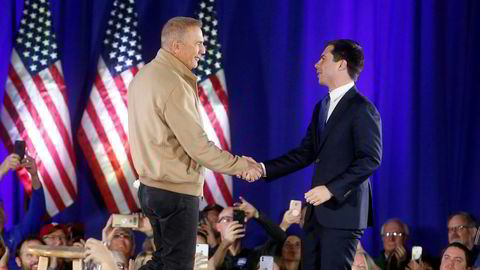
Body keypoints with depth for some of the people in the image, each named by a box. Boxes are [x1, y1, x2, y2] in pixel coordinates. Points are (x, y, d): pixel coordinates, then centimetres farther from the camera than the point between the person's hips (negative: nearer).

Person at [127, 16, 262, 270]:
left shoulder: (144, 75, 8)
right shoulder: (174, 85, -21)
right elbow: (198, 147, -21)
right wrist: (240, 165, -10)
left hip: (151, 187, 9)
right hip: (176, 192, -9)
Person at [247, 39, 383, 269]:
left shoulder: (362, 109, -9)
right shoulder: (322, 107, 18)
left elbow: (370, 159, -17)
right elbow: (305, 153, 16)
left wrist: (332, 189, -23)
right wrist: (265, 169, 4)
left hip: (343, 210, -9)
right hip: (317, 212, 9)